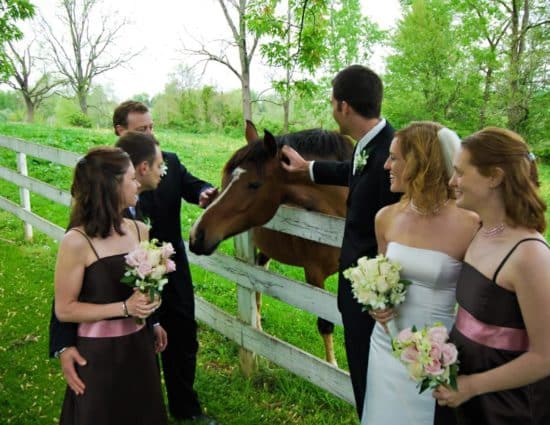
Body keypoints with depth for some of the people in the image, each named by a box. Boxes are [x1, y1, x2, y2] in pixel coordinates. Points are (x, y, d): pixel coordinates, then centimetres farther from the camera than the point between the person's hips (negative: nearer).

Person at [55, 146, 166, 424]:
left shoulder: (140, 231, -3)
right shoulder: (76, 242, -19)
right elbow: (65, 310, -15)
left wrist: (151, 312, -6)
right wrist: (125, 308, -21)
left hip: (139, 346, 5)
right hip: (98, 352, -5)